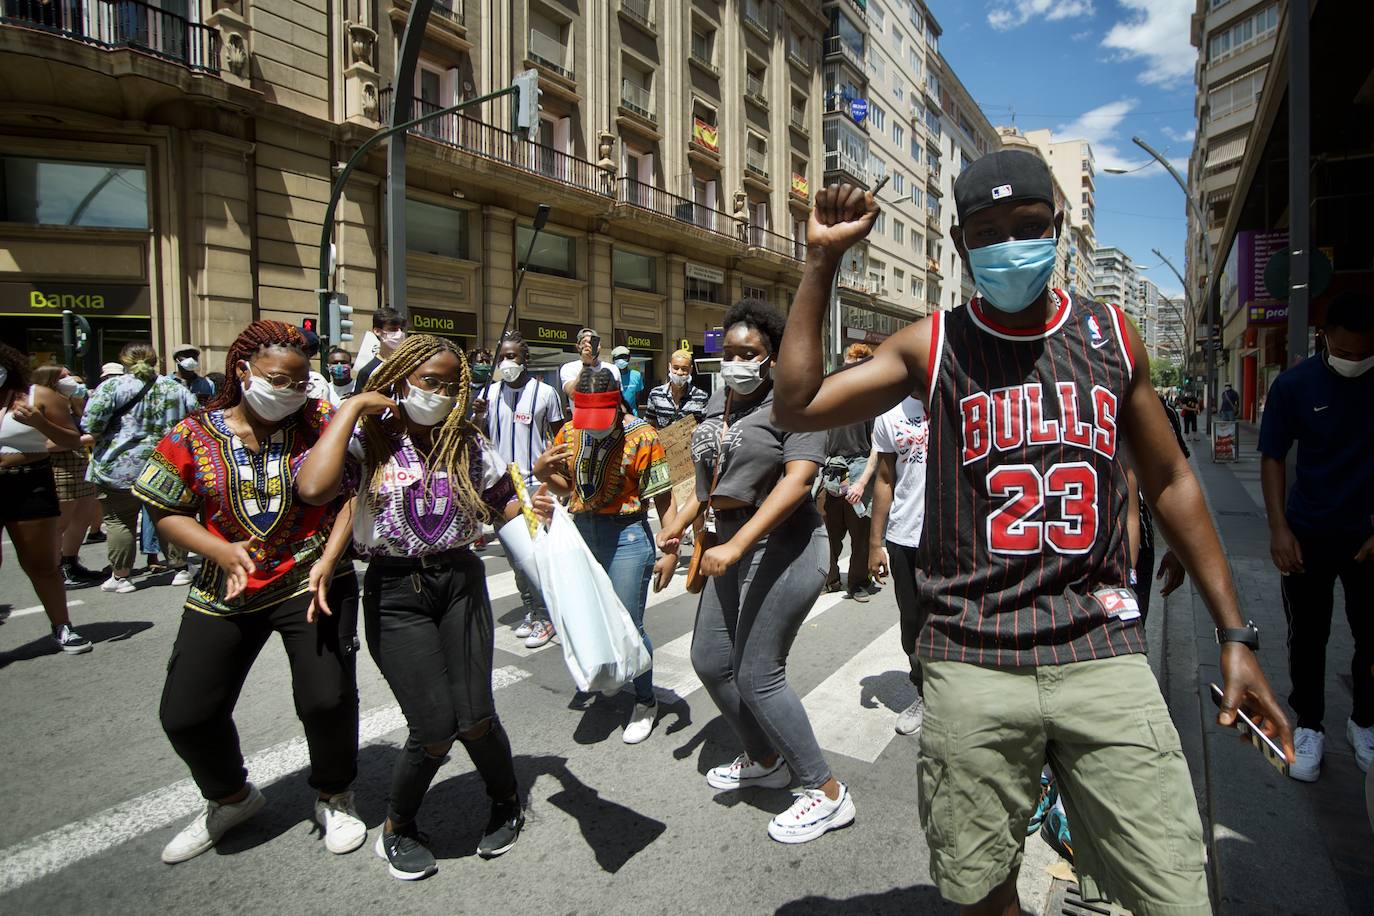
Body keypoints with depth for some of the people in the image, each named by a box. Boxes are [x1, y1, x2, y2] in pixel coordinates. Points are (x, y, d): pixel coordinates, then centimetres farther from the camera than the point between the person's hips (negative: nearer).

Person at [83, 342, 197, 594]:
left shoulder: (113, 386, -6)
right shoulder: (176, 388, 5)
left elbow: (91, 426, -13)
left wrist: (93, 437, 8)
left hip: (121, 467, -3)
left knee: (119, 521, 6)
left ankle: (120, 577, 12)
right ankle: (181, 568, 19)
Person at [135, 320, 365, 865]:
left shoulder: (321, 421, -5)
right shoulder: (194, 436, -2)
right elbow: (166, 513, 3)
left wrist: (329, 558, -17)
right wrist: (221, 550, -14)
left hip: (311, 582, -2)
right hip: (225, 594, 3)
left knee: (327, 698, -9)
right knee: (185, 716, 6)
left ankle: (334, 797, 23)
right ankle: (231, 798, 37)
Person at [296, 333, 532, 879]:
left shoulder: (467, 443, 5)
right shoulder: (369, 438, -5)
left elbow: (508, 505, 11)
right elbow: (312, 489, -26)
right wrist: (352, 407, -18)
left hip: (459, 580, 2)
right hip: (395, 592, -2)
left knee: (475, 717, -2)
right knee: (435, 727, -6)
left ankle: (507, 803, 31)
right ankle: (397, 828, 27)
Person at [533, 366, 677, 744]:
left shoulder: (642, 437, -14)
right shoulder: (569, 433, 4)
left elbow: (664, 500, -13)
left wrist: (670, 552, -17)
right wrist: (542, 471, -5)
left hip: (626, 534, -5)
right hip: (581, 529, 6)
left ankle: (646, 702, 22)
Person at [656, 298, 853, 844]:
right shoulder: (719, 404, 13)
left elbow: (797, 480, -23)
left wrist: (737, 545, -27)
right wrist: (681, 522, 9)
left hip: (784, 547, -9)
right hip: (733, 547, 9)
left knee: (757, 675, -7)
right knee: (710, 661, 15)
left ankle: (827, 794, 13)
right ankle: (764, 761, 38)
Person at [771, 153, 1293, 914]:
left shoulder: (1111, 334, 8)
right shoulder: (932, 347, 1)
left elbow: (1170, 482, 13)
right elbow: (796, 407, -9)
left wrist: (1234, 633, 11)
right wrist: (822, 261, -8)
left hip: (1103, 652, 2)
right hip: (972, 663, -1)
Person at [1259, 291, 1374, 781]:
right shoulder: (1295, 385, -7)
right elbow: (1272, 459, -3)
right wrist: (1279, 529, -10)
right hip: (1308, 534, -1)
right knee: (1307, 636, 8)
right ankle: (1308, 727, 23)